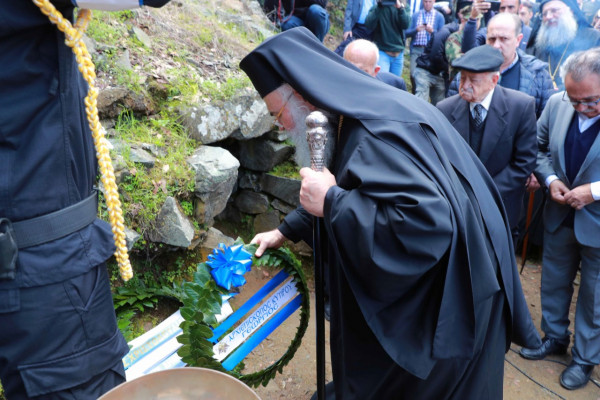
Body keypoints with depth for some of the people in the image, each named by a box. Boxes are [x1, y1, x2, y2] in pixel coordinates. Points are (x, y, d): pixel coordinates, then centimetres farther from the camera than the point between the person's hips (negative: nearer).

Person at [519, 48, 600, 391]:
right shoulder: (557, 104, -8)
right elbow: (539, 149, 5)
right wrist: (550, 179, -11)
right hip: (560, 217, 4)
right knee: (554, 282, 20)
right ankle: (554, 337, 43)